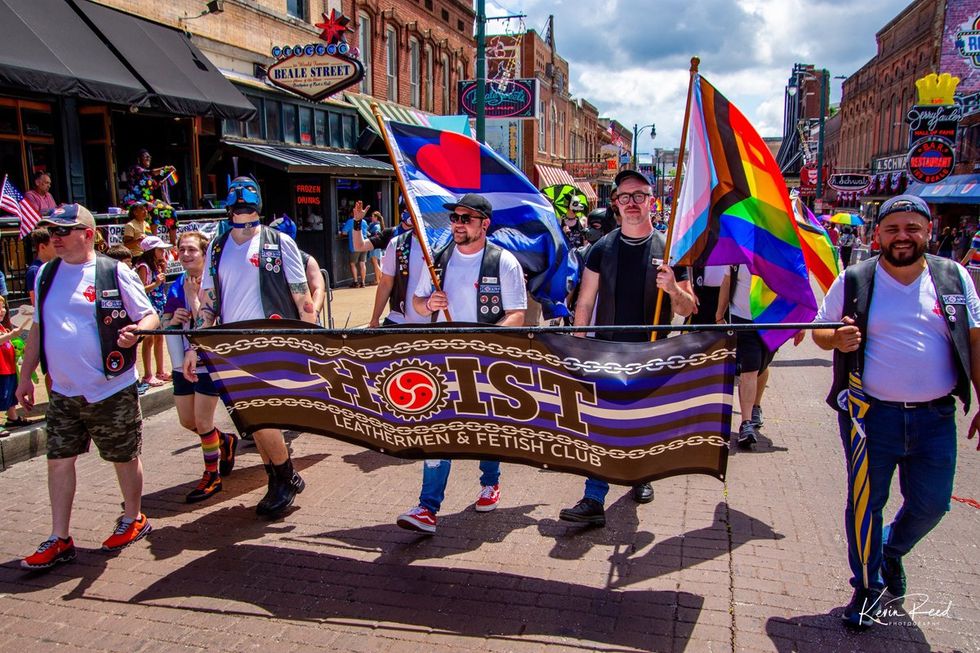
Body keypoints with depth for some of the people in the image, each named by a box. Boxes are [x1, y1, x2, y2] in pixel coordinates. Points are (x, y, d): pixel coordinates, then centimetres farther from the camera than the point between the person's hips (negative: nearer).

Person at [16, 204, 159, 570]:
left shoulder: (114, 273, -9)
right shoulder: (46, 274, 8)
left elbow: (150, 316, -8)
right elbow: (38, 328, 16)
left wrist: (135, 329, -30)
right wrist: (25, 375, 15)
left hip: (112, 388, -5)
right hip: (63, 391, 5)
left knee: (124, 457, 8)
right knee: (58, 460, 7)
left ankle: (133, 519, 29)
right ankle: (60, 540, 18)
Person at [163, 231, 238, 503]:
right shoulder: (176, 286, 6)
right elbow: (163, 324, 10)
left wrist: (193, 296, -21)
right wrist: (173, 319, -10)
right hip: (182, 362, 7)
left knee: (202, 422, -3)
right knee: (187, 421, 13)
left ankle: (212, 476, 16)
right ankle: (225, 441, 41)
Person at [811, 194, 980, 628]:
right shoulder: (853, 281, -3)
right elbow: (820, 331, 4)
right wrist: (836, 339, -20)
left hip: (935, 416, 2)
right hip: (871, 414, -2)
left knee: (931, 505, 12)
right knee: (867, 503, 7)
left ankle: (892, 551, 43)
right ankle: (868, 586, 27)